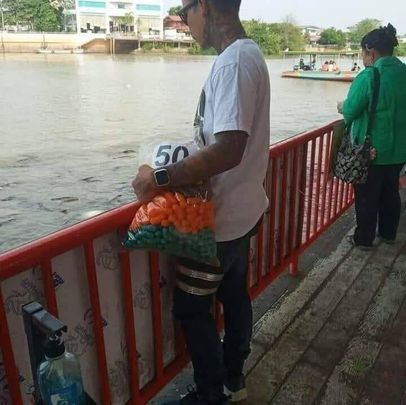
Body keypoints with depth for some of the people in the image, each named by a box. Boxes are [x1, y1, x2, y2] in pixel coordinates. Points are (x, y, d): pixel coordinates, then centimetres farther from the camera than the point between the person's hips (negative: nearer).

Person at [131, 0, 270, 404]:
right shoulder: (248, 53, 9)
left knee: (191, 307, 8)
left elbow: (228, 150, -33)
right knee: (234, 296, 21)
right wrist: (181, 169, 11)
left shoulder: (233, 61, -22)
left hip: (219, 218, -10)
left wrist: (159, 179, -27)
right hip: (242, 208, 10)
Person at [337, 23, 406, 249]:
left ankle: (364, 239, 19)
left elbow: (350, 112, -17)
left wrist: (343, 108, 4)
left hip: (371, 149, -6)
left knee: (367, 196, 7)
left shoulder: (368, 76, -19)